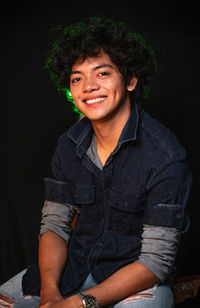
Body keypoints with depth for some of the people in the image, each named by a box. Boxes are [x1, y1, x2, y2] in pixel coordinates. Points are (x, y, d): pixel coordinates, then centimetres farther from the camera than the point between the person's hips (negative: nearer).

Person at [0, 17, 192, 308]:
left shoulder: (165, 155, -19)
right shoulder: (69, 145, 0)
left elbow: (156, 261, -19)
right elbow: (54, 224, 1)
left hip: (137, 281, -3)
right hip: (75, 268, 4)